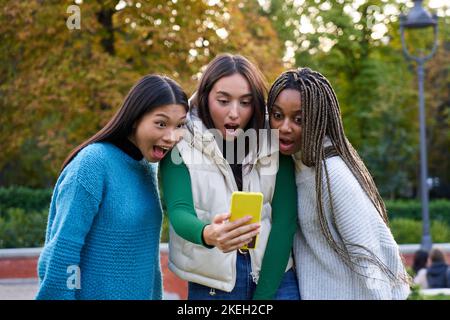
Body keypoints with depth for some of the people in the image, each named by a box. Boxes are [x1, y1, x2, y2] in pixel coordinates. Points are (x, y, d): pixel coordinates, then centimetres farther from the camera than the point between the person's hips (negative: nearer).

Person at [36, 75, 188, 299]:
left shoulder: (147, 167, 4)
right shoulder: (94, 162, -18)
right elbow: (61, 251, -20)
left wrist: (155, 295, 12)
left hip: (143, 293, 7)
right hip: (95, 293, -7)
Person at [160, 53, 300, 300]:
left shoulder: (274, 146, -3)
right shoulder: (182, 145, -8)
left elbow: (284, 220, -6)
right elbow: (179, 212, -20)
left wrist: (264, 292, -13)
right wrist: (208, 235, -41)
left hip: (274, 278, 1)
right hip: (210, 285, -1)